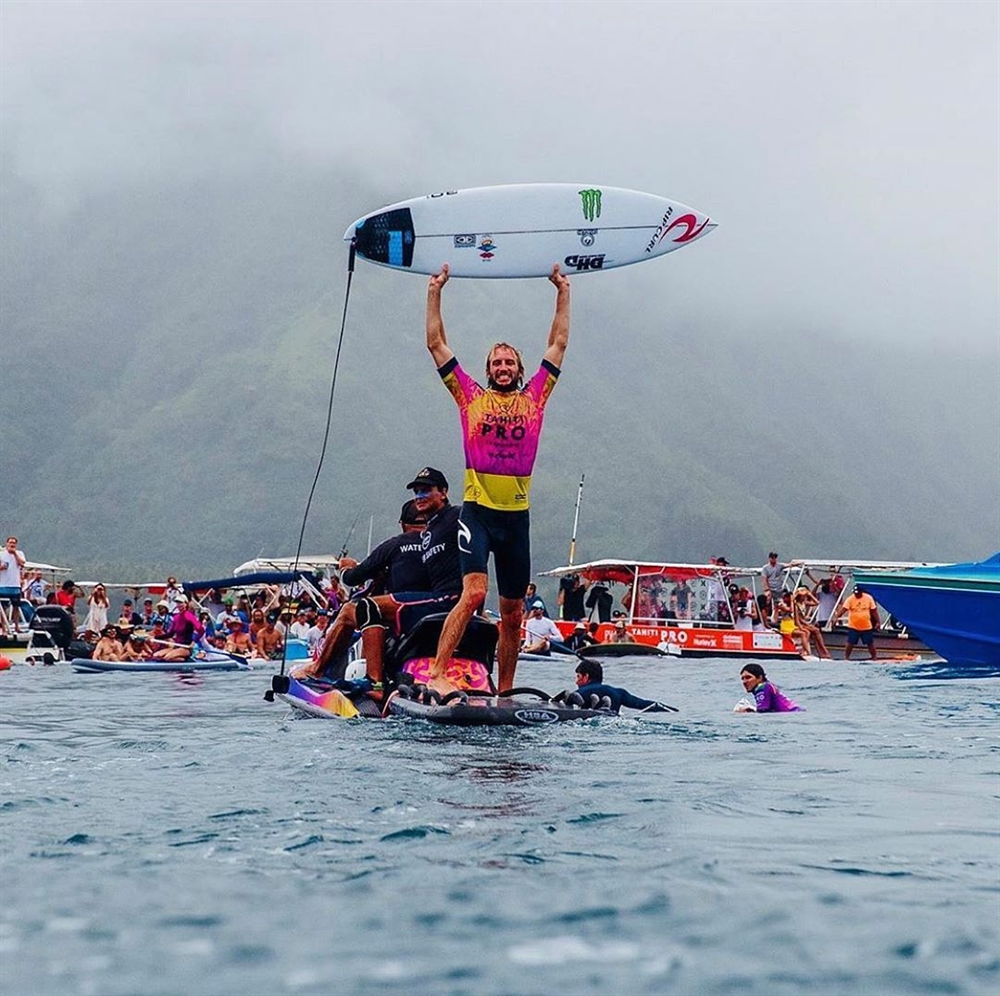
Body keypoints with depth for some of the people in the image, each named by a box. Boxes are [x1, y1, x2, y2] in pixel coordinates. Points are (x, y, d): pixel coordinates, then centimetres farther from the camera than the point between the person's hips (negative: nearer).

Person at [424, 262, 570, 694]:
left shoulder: (534, 397, 11)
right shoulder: (471, 396, 6)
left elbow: (558, 344, 16)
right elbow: (437, 345, 7)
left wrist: (563, 293, 17)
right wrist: (435, 293, 7)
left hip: (516, 516, 3)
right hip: (478, 510, -3)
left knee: (512, 613, 8)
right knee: (474, 592, -21)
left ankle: (504, 692, 17)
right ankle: (437, 674, -22)